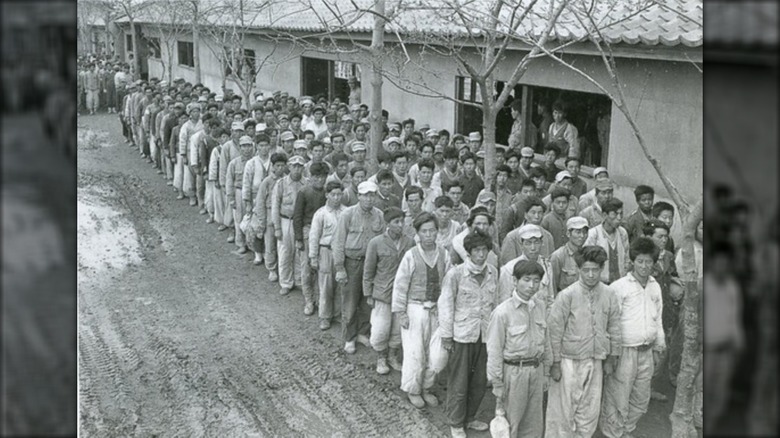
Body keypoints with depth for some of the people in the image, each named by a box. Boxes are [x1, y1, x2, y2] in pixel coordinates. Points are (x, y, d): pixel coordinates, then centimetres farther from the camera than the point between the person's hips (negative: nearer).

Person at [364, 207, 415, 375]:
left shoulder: (410, 243, -3)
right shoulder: (376, 243, -9)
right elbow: (368, 271, -2)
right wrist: (368, 295, -1)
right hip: (382, 293, -2)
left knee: (399, 329, 11)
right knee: (380, 330, 1)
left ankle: (393, 356, 33)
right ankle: (381, 358, 25)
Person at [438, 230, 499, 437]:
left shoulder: (493, 273, 1)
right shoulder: (456, 274, -12)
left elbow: (495, 303, 10)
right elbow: (445, 305, -7)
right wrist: (446, 336, -6)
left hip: (485, 335, 4)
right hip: (462, 335, -4)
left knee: (480, 381, 12)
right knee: (459, 383, 4)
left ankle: (469, 418, 32)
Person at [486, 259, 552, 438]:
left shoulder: (540, 306, 1)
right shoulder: (503, 312, -15)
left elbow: (545, 340, 11)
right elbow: (494, 350, -10)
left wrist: (545, 369, 13)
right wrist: (497, 384, -9)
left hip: (536, 370, 5)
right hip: (513, 371, -5)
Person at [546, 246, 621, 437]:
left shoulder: (609, 295, -1)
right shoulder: (567, 295, -12)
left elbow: (615, 328, 9)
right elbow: (554, 330, -9)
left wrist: (611, 358, 10)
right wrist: (555, 363, -8)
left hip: (595, 362, 4)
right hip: (569, 361, -4)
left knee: (590, 411, 12)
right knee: (563, 410, 2)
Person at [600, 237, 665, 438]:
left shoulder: (655, 287, 9)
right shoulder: (619, 287, -10)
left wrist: (658, 348, 19)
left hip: (646, 352, 6)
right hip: (624, 352, -6)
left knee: (641, 400, 15)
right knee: (618, 400, -1)